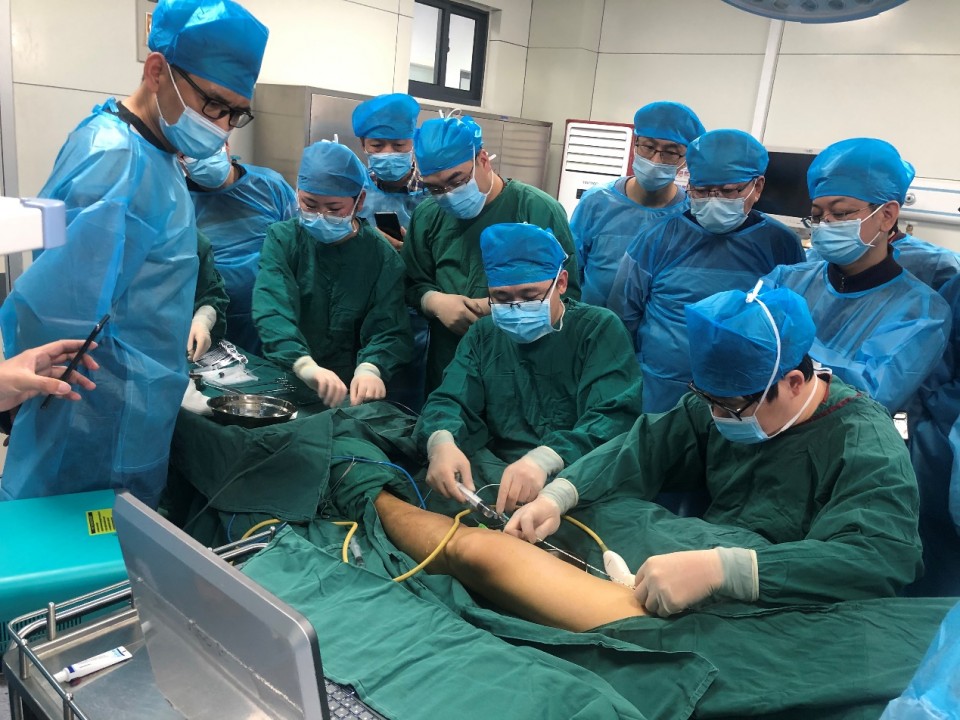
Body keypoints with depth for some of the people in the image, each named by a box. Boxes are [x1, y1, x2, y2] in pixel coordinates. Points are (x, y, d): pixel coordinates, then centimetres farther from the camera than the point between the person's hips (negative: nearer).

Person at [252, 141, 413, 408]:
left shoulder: (382, 256, 1)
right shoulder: (282, 239, 0)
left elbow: (388, 331, -8)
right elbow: (272, 311, -15)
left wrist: (370, 369, -30)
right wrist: (305, 365, -34)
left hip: (349, 391, 1)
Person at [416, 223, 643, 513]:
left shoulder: (600, 329, -1)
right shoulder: (482, 335, 12)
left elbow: (615, 416, -15)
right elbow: (449, 401, 1)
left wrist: (545, 459, -35)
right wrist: (441, 441, -25)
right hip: (494, 476, 4)